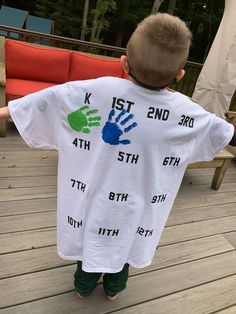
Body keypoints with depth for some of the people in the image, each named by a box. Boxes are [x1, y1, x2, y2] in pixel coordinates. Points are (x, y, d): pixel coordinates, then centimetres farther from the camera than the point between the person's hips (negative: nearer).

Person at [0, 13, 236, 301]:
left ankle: (84, 286, 50)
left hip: (92, 197, 0)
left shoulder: (97, 90, -21)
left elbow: (47, 100, -11)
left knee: (91, 236, 25)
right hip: (137, 209, 1)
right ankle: (113, 288, 52)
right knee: (124, 242, 27)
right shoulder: (187, 112, -16)